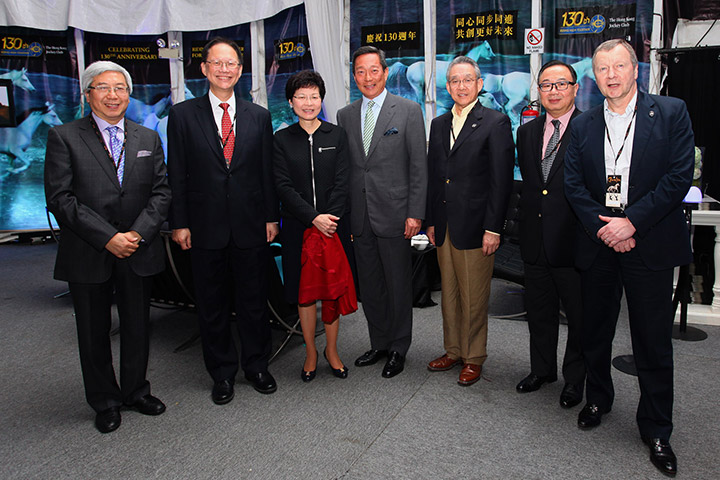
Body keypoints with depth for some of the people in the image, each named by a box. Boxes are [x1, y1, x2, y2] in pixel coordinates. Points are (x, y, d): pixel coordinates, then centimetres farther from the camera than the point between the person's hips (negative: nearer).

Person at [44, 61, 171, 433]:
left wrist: (138, 233, -12)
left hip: (138, 253, 3)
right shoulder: (64, 137, -2)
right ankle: (105, 402, 29)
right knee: (94, 332, 11)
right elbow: (60, 197, -10)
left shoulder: (148, 139, 8)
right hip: (87, 256, -2)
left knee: (138, 327, 13)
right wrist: (108, 237, -17)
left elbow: (161, 192, 3)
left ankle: (135, 391, 34)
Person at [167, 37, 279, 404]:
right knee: (212, 306, 9)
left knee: (254, 302, 10)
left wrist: (272, 217, 4)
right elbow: (177, 175, 1)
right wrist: (179, 223, -4)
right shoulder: (183, 114, 3)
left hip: (251, 226, 1)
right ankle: (222, 374, 25)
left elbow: (267, 171, 8)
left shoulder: (258, 116, 8)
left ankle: (256, 366, 28)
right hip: (205, 227, -1)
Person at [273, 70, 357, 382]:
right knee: (305, 292, 7)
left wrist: (330, 219, -13)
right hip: (298, 228, 0)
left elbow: (341, 183, -1)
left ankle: (332, 350, 24)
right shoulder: (282, 139, 3)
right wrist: (314, 218, -14)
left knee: (333, 290, 7)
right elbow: (283, 186, -5)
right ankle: (311, 352, 22)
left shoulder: (336, 135, 4)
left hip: (333, 225, 0)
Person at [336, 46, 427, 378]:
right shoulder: (345, 116, 11)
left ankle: (398, 348, 21)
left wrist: (415, 213, -10)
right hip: (359, 216, 4)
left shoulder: (408, 111, -1)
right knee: (370, 286, 13)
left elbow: (418, 166, -4)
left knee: (399, 285, 5)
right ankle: (379, 344, 29)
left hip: (394, 213, -4)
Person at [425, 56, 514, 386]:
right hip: (444, 227, 6)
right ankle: (453, 351, 30)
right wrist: (431, 221, 11)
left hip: (475, 227, -5)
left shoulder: (496, 123, -5)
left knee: (474, 297, 4)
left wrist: (493, 228, -14)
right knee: (449, 294, 15)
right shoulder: (439, 124, 14)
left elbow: (502, 181, -9)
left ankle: (474, 358, 20)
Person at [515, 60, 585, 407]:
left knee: (579, 314, 9)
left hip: (574, 238, -5)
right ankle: (542, 370, 36)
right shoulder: (526, 132, 11)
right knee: (539, 311, 17)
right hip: (535, 238, 5)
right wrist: (528, 216, 9)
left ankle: (575, 379, 27)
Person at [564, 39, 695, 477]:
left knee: (654, 342, 4)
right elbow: (574, 184, 3)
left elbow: (680, 176, -8)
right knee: (595, 331, 14)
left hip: (649, 244, -3)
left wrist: (631, 223, -15)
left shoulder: (671, 112, -1)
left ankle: (656, 429, 21)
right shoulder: (584, 125, 8)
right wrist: (602, 228, -10)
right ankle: (598, 398, 37)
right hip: (598, 243, 3)